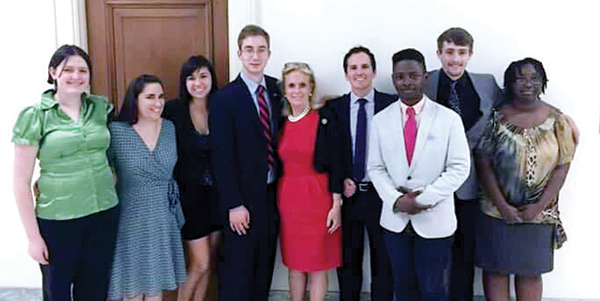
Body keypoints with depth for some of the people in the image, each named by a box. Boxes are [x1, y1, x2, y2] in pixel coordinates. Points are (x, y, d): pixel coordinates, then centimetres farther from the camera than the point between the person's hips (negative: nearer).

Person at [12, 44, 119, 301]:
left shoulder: (101, 107, 2)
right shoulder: (34, 116, -7)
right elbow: (21, 182, -6)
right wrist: (33, 236, -6)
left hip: (104, 213, 3)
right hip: (57, 220, -3)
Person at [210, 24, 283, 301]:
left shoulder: (276, 90, 6)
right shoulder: (224, 99, -10)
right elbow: (222, 158, -12)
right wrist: (234, 205, -15)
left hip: (273, 194, 5)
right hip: (244, 199, -5)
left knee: (264, 267, 16)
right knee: (238, 271, 5)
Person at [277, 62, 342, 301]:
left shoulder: (324, 121, -6)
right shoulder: (281, 124, 7)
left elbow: (335, 165, -6)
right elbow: (278, 166, 11)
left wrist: (336, 205, -9)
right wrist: (277, 203, 8)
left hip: (318, 198, -4)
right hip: (288, 199, 4)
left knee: (318, 266, 4)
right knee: (295, 264, 13)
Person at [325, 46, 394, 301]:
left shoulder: (393, 104, -2)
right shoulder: (334, 108, 4)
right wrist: (341, 181, -7)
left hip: (381, 194, -1)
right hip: (348, 194, 2)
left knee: (384, 263, 10)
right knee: (348, 263, 14)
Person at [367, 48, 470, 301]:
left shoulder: (449, 119, -5)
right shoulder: (380, 120, 2)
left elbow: (459, 168, -7)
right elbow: (375, 168, 4)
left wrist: (424, 199, -15)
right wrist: (396, 200, -11)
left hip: (435, 220, -2)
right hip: (395, 219, 3)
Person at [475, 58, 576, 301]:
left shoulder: (556, 121, 1)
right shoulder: (497, 118, -3)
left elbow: (562, 167, 0)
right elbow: (484, 164, -5)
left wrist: (539, 206, -9)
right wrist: (502, 206, -10)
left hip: (539, 213, 1)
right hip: (498, 210, -1)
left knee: (531, 272, 11)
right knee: (495, 269, 5)